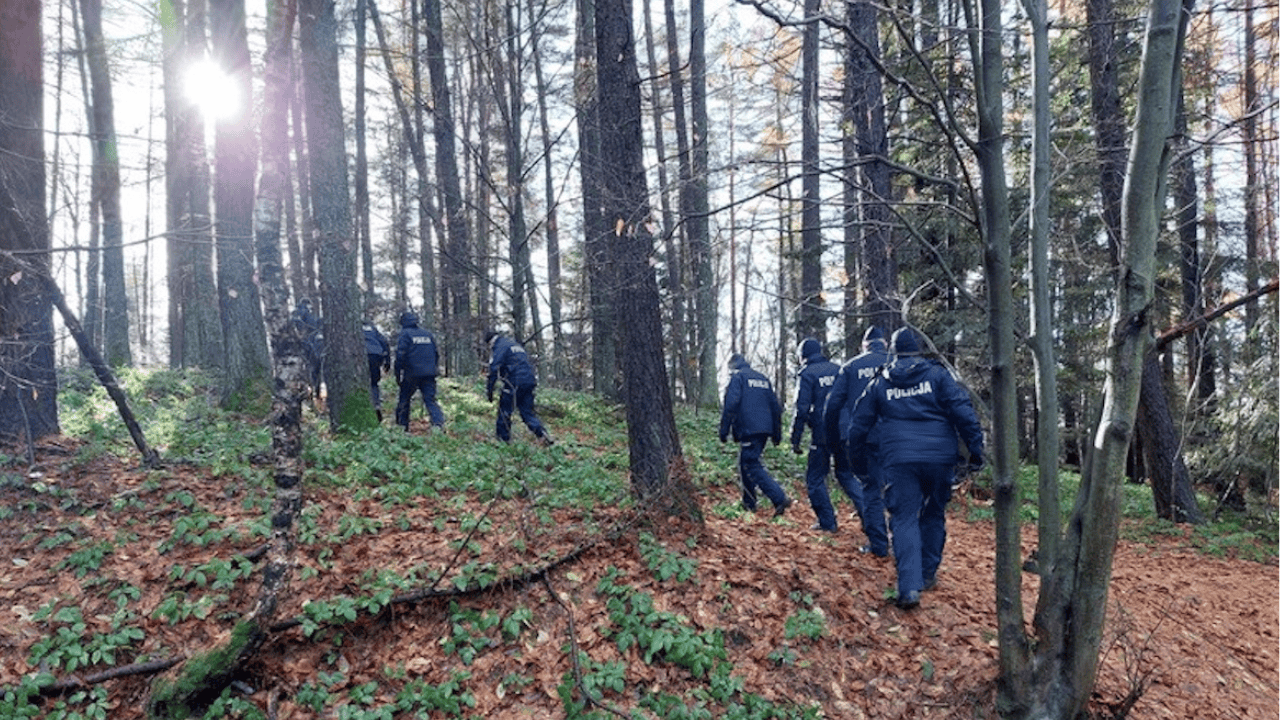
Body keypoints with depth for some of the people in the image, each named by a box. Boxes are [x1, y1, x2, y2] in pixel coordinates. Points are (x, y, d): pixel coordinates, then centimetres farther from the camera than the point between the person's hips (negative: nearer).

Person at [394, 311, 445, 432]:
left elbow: (400, 355, -9)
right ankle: (438, 423, -16)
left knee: (404, 399, 11)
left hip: (412, 374, -4)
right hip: (429, 374, 4)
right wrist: (434, 370, 24)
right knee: (430, 400, 3)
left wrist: (398, 374, -3)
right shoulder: (428, 334, 15)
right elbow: (436, 353, 18)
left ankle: (402, 426, 16)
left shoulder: (404, 335, -2)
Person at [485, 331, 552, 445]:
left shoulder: (500, 347, -1)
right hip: (530, 381, 8)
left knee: (504, 410, 6)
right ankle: (542, 433, -7)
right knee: (527, 411, 9)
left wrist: (489, 390, -7)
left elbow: (494, 369, -9)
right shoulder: (517, 345, 26)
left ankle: (503, 437, 12)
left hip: (515, 384, -8)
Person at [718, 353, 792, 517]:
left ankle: (780, 499, -21)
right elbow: (776, 406, 20)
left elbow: (730, 405, -13)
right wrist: (777, 434, 23)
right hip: (764, 429, 8)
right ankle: (749, 503, 23)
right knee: (746, 464, 19)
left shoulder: (737, 377, -1)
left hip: (748, 430, -8)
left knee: (752, 467, -8)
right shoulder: (763, 379, 20)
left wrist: (724, 431, -11)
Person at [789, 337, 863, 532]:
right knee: (846, 474, 17)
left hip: (822, 434, -5)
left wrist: (795, 440, -10)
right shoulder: (838, 370, 10)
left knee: (815, 478, 7)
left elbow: (802, 410, -13)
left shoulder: (807, 374, -7)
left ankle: (827, 522, 7)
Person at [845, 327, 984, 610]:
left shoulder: (880, 382, 9)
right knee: (934, 514, 19)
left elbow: (860, 422, 14)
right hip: (939, 457, 1)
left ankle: (910, 587, -14)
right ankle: (928, 574, 29)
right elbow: (963, 411, -5)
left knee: (904, 519, -1)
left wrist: (855, 452, 27)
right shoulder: (937, 374, 4)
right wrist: (975, 448, -2)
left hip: (899, 460, 0)